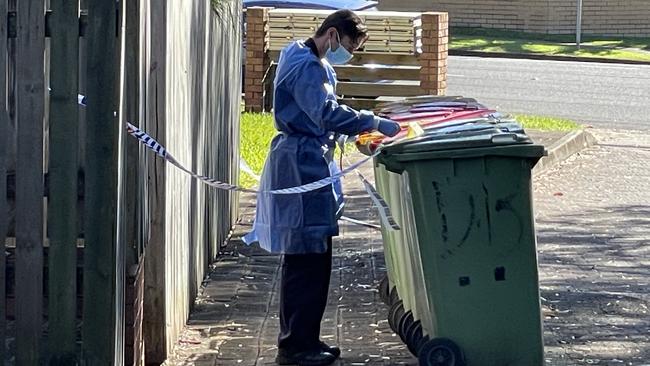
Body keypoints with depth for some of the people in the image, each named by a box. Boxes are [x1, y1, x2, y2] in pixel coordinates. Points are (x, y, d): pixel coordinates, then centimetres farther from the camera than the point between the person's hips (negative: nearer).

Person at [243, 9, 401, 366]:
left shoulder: (310, 62, 18)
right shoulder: (306, 66, -15)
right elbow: (327, 113, -26)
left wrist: (358, 129, 12)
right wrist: (374, 123, -25)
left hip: (307, 163, 11)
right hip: (303, 165, -11)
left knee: (306, 257, 14)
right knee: (307, 259, -9)